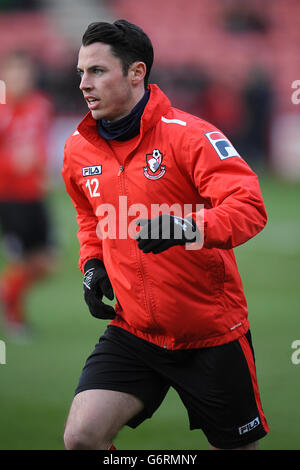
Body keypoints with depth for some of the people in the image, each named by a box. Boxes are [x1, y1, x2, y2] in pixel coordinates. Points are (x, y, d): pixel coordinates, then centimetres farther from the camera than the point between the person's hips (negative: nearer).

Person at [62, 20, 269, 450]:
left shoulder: (188, 135, -16)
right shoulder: (79, 149, 4)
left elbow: (250, 207, -24)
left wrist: (187, 227, -40)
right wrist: (92, 265, 7)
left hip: (212, 334, -4)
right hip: (133, 331, 4)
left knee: (237, 446, 8)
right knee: (81, 437, -14)